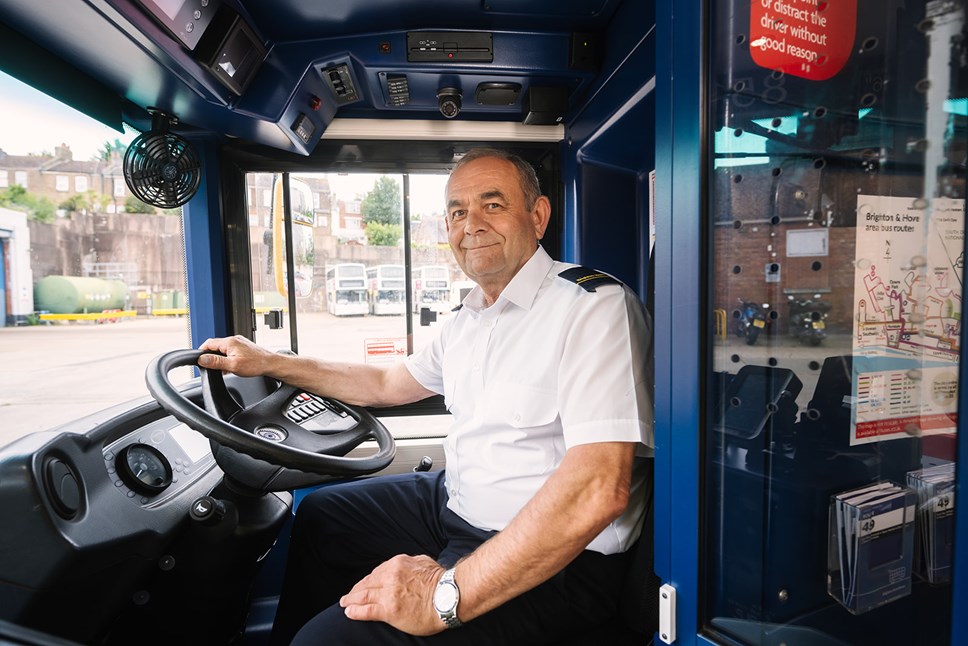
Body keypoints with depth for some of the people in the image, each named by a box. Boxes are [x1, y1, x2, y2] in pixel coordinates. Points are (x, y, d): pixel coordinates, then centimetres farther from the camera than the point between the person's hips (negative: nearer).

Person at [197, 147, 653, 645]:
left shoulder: (593, 305, -21)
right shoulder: (469, 319, 8)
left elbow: (599, 490, -30)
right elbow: (389, 384, 21)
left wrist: (449, 594, -30)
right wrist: (268, 361, 16)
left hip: (556, 558, -8)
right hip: (455, 501, 9)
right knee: (320, 515, 21)